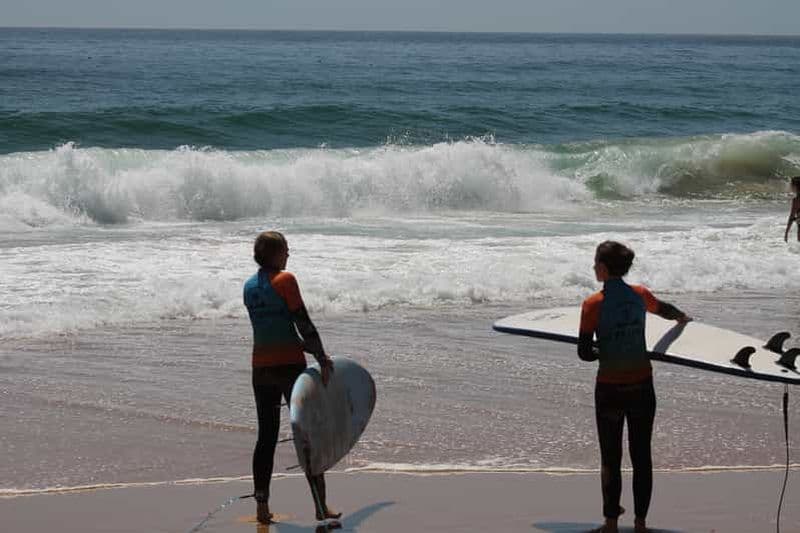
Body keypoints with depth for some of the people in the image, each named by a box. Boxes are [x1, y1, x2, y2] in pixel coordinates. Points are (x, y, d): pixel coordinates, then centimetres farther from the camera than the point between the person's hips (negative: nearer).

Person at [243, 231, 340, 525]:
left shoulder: (249, 286, 11)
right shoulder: (285, 280, -10)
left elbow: (273, 328, 12)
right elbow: (303, 324, -14)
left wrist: (312, 351, 10)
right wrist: (322, 358, -10)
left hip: (261, 368, 6)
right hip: (290, 365, -6)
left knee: (266, 437, 10)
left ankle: (262, 506, 7)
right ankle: (321, 506, 4)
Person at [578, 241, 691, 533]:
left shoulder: (593, 304, -14)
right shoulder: (639, 295, -1)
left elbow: (584, 353, -15)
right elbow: (666, 309, 22)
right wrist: (682, 317, 44)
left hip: (610, 389, -3)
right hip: (642, 387, 3)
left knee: (611, 458, 9)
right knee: (642, 456, 12)